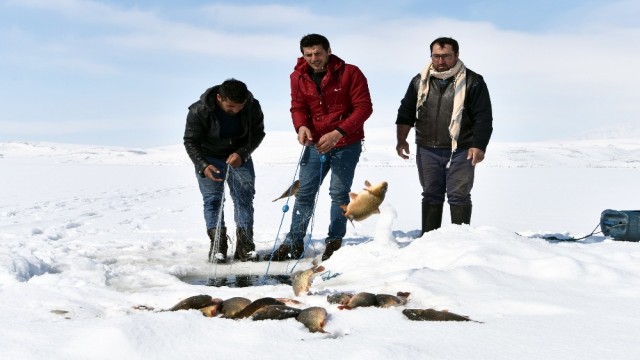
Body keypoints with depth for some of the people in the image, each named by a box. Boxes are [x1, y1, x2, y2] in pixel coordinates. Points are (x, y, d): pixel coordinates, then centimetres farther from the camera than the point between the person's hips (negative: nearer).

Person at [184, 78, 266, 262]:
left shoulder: (253, 107, -22)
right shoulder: (199, 111, -28)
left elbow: (258, 134, -8)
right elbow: (190, 141, -18)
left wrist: (241, 154, -24)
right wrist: (203, 166, -32)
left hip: (239, 156, 2)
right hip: (209, 158, -2)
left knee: (244, 197, -5)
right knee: (212, 199, -10)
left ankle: (245, 245, -2)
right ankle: (217, 245, -9)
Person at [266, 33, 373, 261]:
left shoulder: (350, 73, -13)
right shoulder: (299, 77, -2)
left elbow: (364, 107, -14)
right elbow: (298, 107, 3)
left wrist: (338, 133, -25)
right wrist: (301, 126, -21)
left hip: (347, 143, -3)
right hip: (316, 143, 3)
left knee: (339, 192, -1)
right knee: (305, 192, 3)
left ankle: (335, 242, 12)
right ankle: (294, 243, 11)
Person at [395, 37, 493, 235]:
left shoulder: (472, 81, -3)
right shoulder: (420, 81, 9)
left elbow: (484, 118, -6)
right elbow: (406, 112, 13)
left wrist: (479, 146, -15)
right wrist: (401, 140, 3)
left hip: (460, 152, -3)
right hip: (427, 150, 4)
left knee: (459, 197, -1)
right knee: (431, 196, 10)